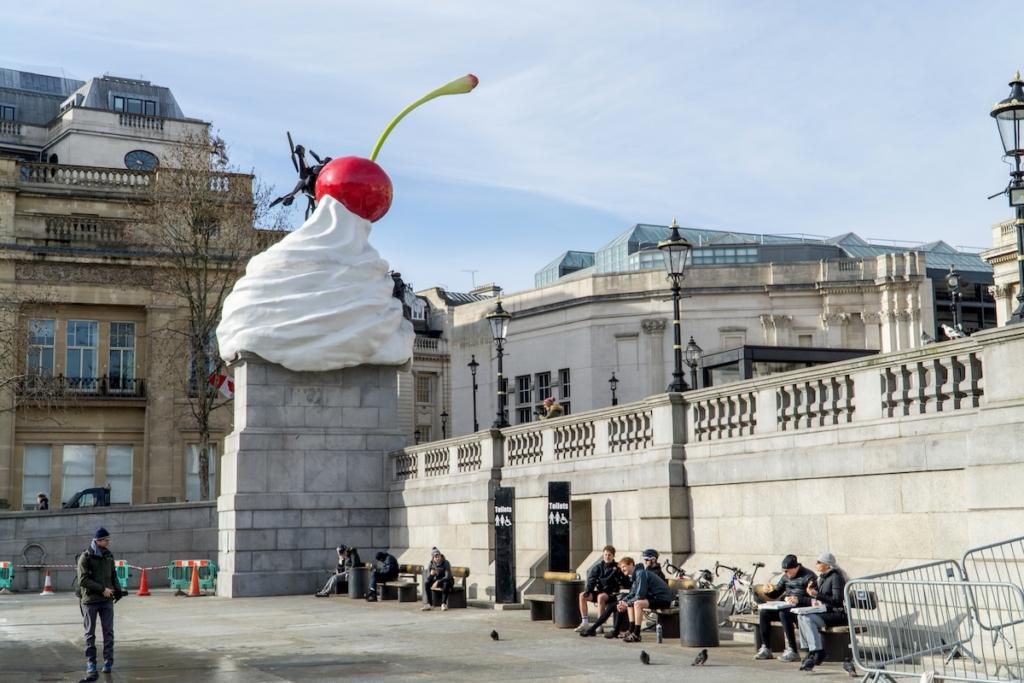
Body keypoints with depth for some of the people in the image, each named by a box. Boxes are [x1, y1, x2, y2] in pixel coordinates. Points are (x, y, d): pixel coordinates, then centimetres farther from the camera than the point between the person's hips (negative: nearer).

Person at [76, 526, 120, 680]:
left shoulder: (109, 556, 8)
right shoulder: (85, 557, -8)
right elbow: (83, 580, -15)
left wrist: (117, 589, -3)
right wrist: (103, 589, -18)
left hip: (107, 600, 4)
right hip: (90, 600, -4)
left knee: (108, 632, 2)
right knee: (90, 634, 3)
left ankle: (108, 662, 10)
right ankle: (91, 664, 6)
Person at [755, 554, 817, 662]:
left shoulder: (809, 576, -9)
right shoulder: (786, 577, 13)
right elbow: (775, 594, 20)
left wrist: (798, 600, -31)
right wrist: (768, 592, -3)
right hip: (786, 607, 7)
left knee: (784, 614, -36)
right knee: (763, 612, -13)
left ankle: (792, 651, -32)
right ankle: (765, 649, -9)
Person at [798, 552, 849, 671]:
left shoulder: (836, 577, -14)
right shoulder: (822, 576, 13)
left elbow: (837, 601, -22)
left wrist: (817, 595, -25)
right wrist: (815, 600, 1)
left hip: (838, 614, -9)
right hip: (826, 612, 9)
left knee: (808, 619, -28)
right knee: (801, 617, -13)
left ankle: (818, 653, -24)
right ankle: (812, 649, -7)